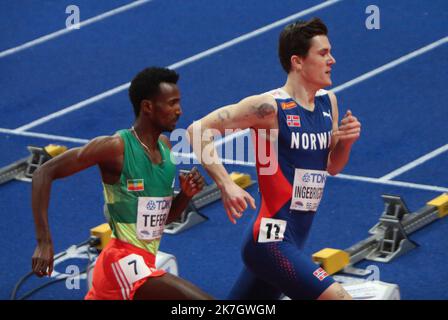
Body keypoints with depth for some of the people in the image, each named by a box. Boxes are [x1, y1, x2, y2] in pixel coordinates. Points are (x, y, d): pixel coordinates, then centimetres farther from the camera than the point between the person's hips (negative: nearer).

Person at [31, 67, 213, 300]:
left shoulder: (165, 146, 9)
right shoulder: (116, 147, -15)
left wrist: (186, 194, -2)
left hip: (143, 264, 9)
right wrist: (44, 242, -20)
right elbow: (44, 173, -13)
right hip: (125, 264, -9)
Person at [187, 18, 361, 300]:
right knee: (339, 298, -18)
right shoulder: (270, 107, -14)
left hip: (293, 241, 8)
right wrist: (226, 185, -24)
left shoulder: (328, 102, 10)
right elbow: (199, 130, -13)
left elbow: (331, 167, 21)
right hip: (272, 241, -8)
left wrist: (346, 142, 0)